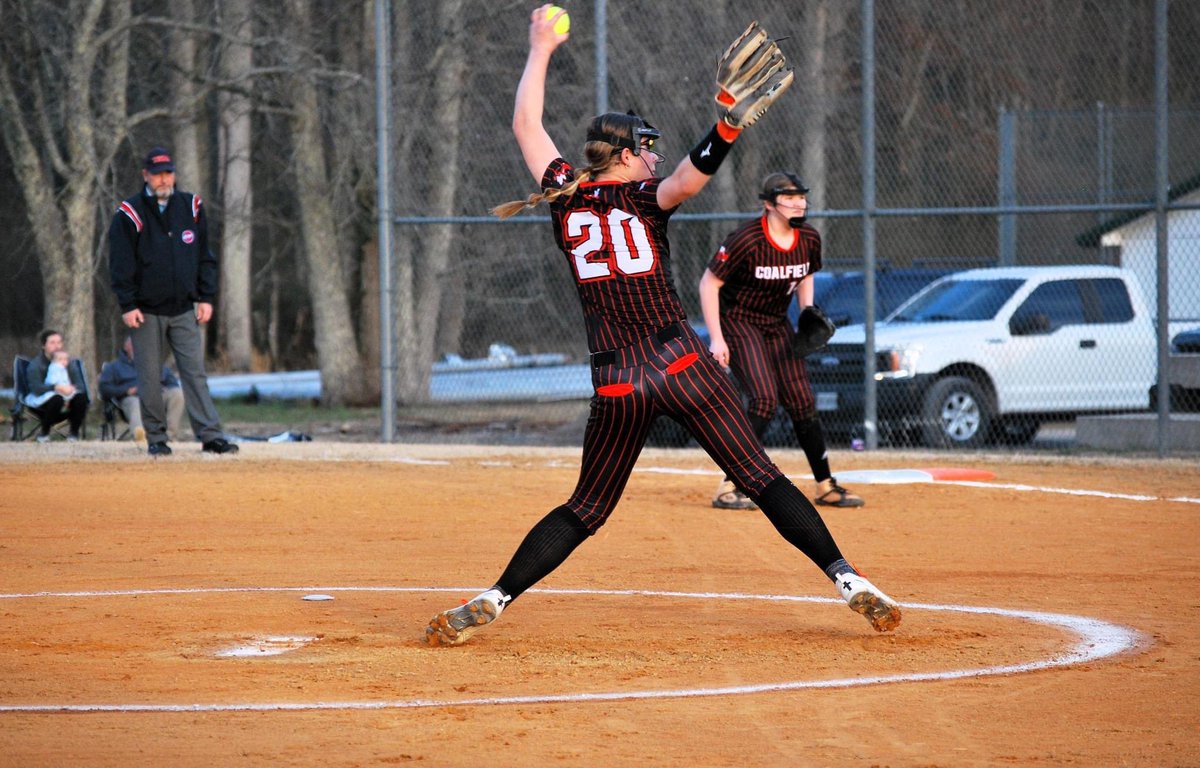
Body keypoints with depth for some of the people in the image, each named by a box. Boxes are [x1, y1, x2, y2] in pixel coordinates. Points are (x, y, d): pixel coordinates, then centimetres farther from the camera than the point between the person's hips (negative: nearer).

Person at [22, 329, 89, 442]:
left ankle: (74, 433, -13)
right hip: (39, 398, -5)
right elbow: (36, 388, -23)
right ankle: (43, 434, -20)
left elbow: (80, 384, -2)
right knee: (57, 399, -38)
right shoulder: (36, 364, -7)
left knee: (81, 397, -25)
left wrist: (71, 389, -26)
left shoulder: (65, 362, 9)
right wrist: (57, 388, -37)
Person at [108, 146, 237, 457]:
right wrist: (127, 306, -11)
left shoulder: (191, 208, 7)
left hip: (184, 310, 2)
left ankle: (211, 436, -7)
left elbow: (204, 256, 12)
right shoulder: (130, 215, -4)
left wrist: (206, 297, 6)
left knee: (195, 373, -3)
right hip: (146, 312, -2)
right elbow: (121, 264, -4)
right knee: (150, 378, 2)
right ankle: (156, 439, 9)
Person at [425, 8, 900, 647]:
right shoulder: (642, 198, 0)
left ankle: (490, 603, 2)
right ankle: (848, 580, -10)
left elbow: (525, 125, 22)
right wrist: (727, 128, -34)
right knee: (761, 477, -2)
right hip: (682, 362, -3)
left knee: (586, 510, 13)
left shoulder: (565, 196, 9)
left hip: (617, 382, 3)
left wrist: (540, 50, 32)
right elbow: (688, 178, -24)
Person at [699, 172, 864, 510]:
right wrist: (716, 339, -21)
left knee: (802, 403, 4)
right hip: (738, 321, -6)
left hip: (777, 324, 6)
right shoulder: (746, 240, -24)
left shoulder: (809, 238, -5)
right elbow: (709, 283, -18)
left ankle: (825, 486, 16)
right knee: (765, 399, -22)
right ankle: (729, 488, -18)